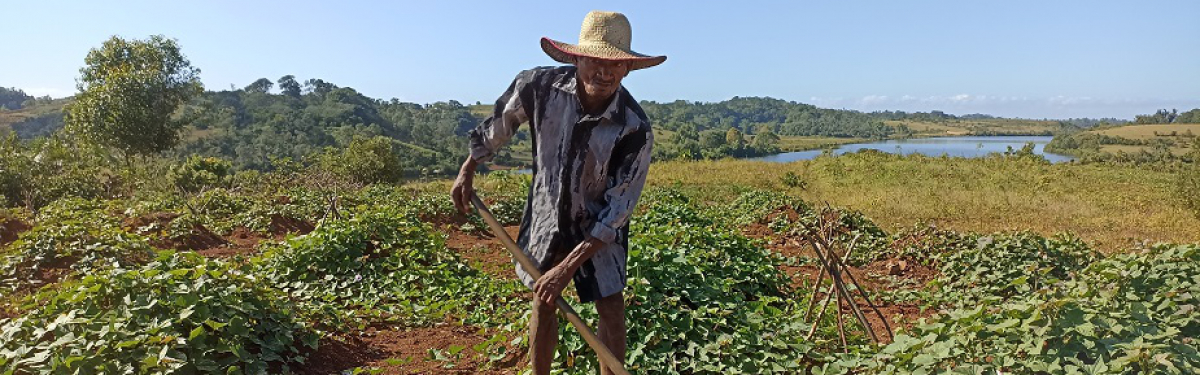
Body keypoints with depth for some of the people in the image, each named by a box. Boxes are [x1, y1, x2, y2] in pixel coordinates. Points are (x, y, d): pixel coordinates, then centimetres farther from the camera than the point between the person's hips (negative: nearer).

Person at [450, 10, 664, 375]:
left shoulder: (635, 129, -27)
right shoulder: (539, 85, -21)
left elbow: (619, 208, -23)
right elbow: (498, 125, 0)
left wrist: (568, 266, -25)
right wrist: (467, 172, 9)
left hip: (599, 227, -2)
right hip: (545, 215, 2)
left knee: (612, 310, -1)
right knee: (542, 303, 12)